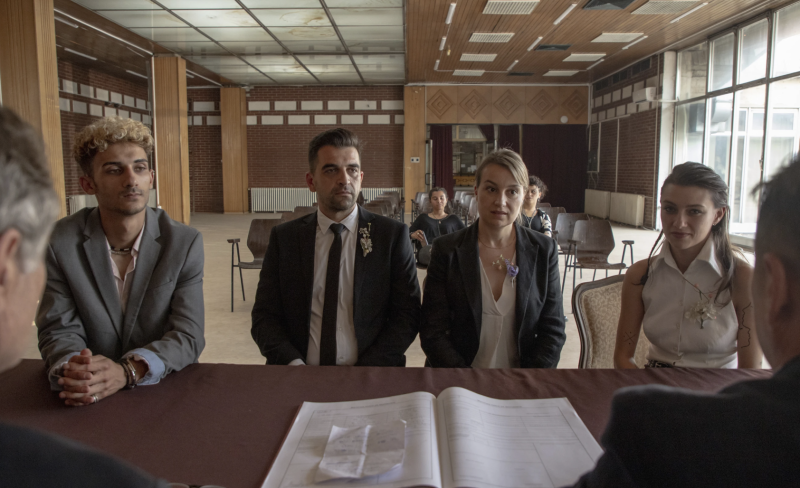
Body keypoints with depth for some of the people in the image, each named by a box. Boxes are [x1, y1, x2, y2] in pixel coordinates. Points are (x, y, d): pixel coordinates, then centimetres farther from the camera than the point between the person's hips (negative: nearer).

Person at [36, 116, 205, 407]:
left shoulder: (185, 242, -4)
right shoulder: (59, 242, -1)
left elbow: (188, 335, -10)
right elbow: (59, 330, -3)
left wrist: (127, 371, -26)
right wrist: (70, 370, -25)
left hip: (165, 389, -1)